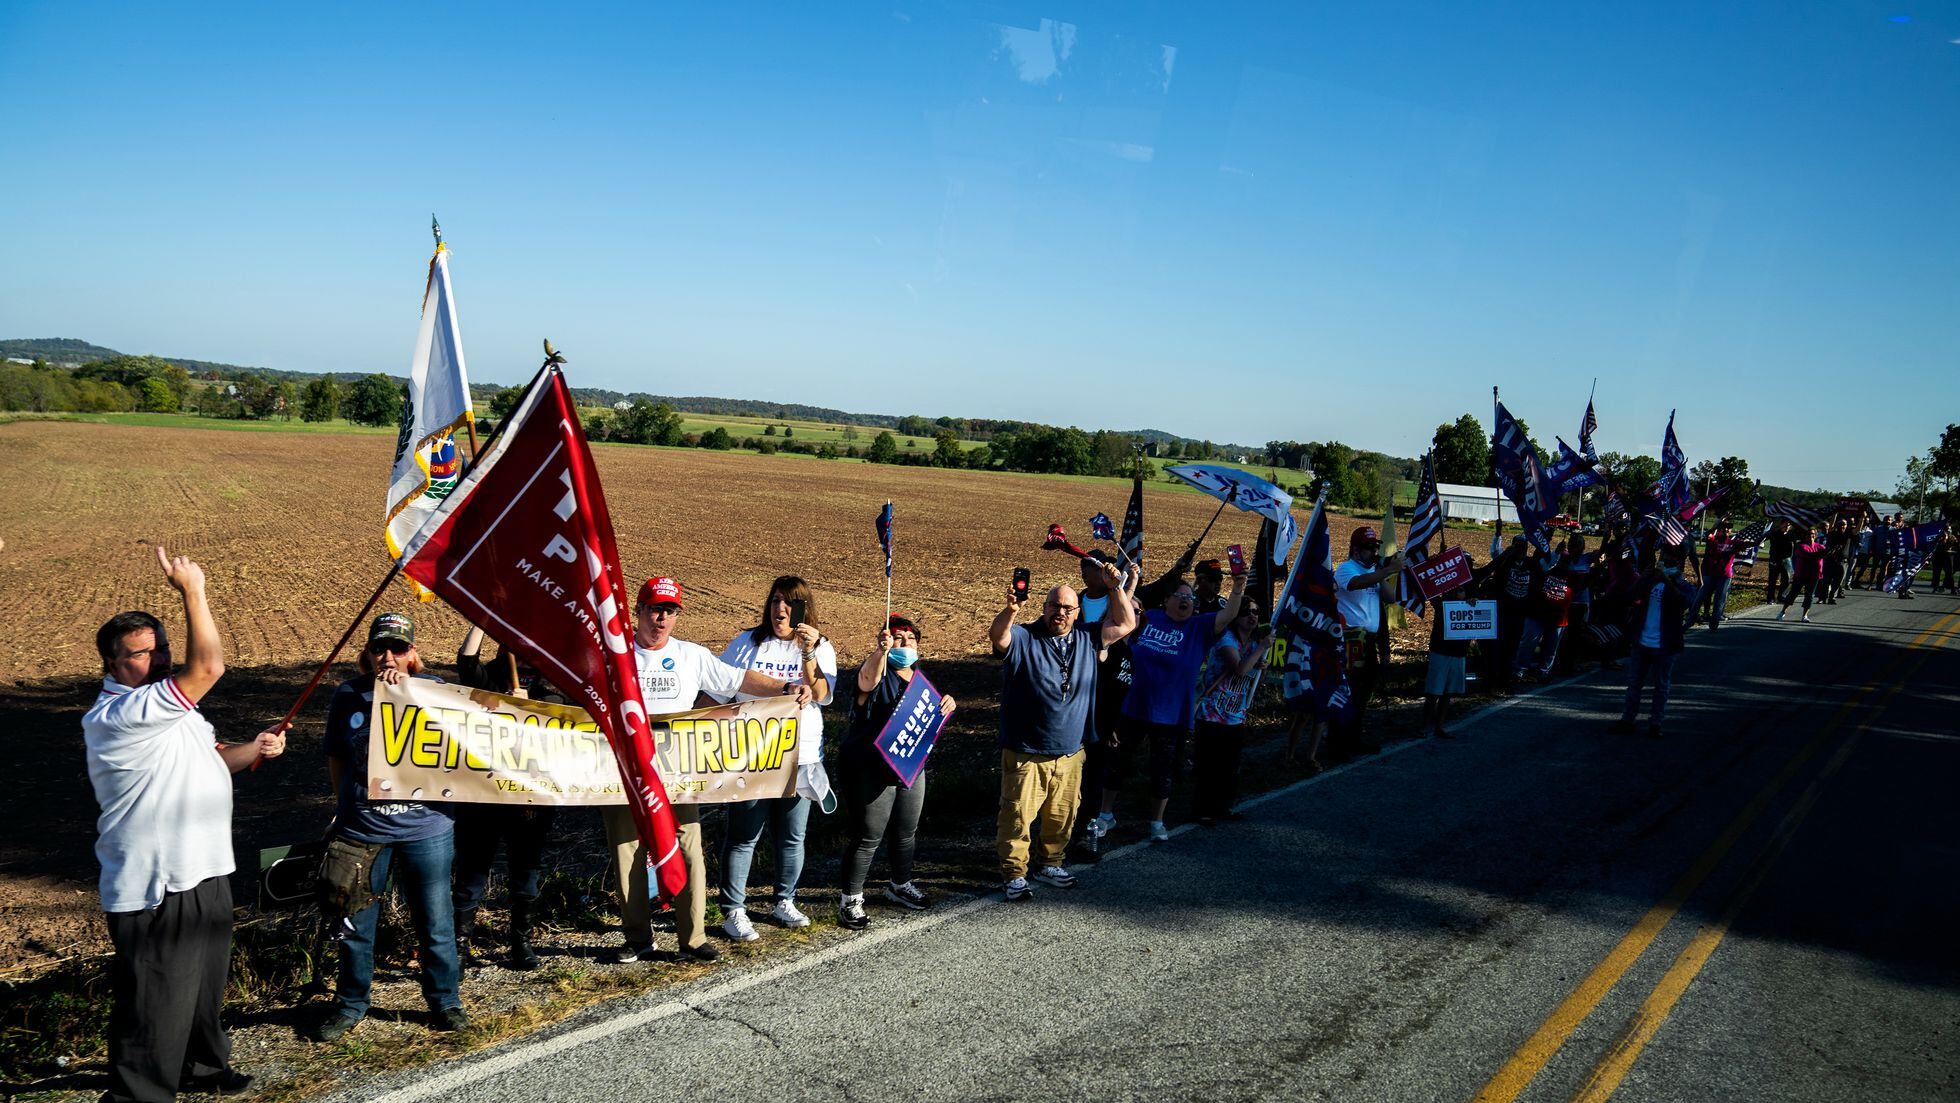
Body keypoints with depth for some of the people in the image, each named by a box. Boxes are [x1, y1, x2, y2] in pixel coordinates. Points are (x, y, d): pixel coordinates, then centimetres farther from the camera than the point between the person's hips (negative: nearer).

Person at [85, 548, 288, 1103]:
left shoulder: (163, 710, 14)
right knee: (155, 1002, -3)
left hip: (202, 872, 11)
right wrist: (192, 590, -26)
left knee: (205, 982, 25)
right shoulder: (117, 717, -22)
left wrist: (254, 749, 5)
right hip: (153, 890, -11)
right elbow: (209, 666, -29)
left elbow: (206, 756, 24)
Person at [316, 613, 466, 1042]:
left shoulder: (430, 689, 0)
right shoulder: (348, 695, 4)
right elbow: (336, 757, 15)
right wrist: (345, 803, 12)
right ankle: (351, 1005, 29)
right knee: (356, 923, 11)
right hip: (361, 831, 2)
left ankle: (444, 1000, 24)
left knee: (435, 921, 7)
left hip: (425, 829, -1)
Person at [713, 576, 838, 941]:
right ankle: (733, 911, 6)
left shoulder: (820, 649, 4)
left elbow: (820, 695, -12)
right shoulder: (746, 644, 4)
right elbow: (715, 689, 7)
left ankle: (783, 903, 27)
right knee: (743, 836, -2)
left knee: (792, 836, 10)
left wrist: (808, 652, -23)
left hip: (800, 755, 2)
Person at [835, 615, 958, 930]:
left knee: (906, 833, 19)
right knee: (866, 838, -4)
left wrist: (945, 705, -8)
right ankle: (850, 900, 7)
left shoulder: (919, 678, 12)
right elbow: (868, 679, -36)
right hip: (871, 770, -7)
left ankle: (900, 886, 38)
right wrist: (882, 651, -57)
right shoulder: (878, 672, -12)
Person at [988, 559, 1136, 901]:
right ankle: (1013, 874, 12)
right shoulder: (1022, 638, -7)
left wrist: (1115, 588, -3)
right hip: (1025, 754, -5)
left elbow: (1126, 624, 10)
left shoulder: (1086, 640, 9)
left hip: (1069, 754, 5)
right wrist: (1010, 610, -49)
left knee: (1061, 816, 15)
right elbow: (997, 634, -28)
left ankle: (1052, 864, 34)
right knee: (1018, 816, -2)